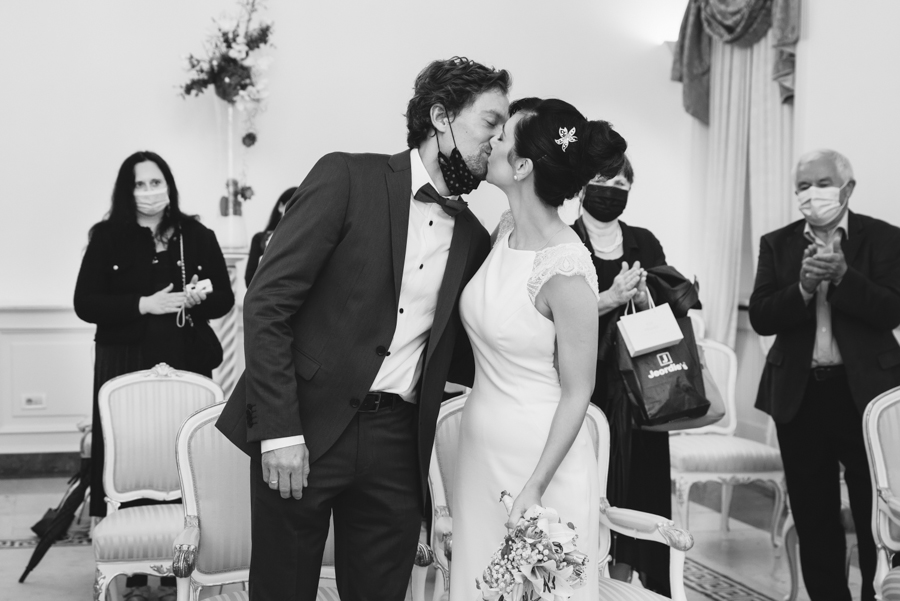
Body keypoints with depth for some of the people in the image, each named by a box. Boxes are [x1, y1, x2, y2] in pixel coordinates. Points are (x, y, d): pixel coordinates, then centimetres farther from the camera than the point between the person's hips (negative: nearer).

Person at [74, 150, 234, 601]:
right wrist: (144, 305, -15)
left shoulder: (197, 237, 8)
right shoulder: (107, 238, 4)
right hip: (125, 365, -1)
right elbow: (85, 303, -3)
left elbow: (225, 298, 11)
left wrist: (200, 299, -12)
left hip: (186, 364, 1)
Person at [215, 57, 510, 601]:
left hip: (398, 444, 4)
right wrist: (280, 429, -16)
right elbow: (267, 301, -9)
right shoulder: (347, 178, -5)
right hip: (305, 430, -4)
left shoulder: (473, 238, 11)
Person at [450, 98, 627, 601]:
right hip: (482, 451, 7)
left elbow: (576, 393, -16)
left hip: (541, 458, -7)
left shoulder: (566, 270, -22)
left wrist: (535, 489, -16)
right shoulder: (506, 230, 0)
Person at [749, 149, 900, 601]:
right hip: (800, 394, 3)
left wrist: (843, 275, -23)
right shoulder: (777, 244, 6)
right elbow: (760, 317, -3)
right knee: (813, 517, 10)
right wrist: (803, 287, -19)